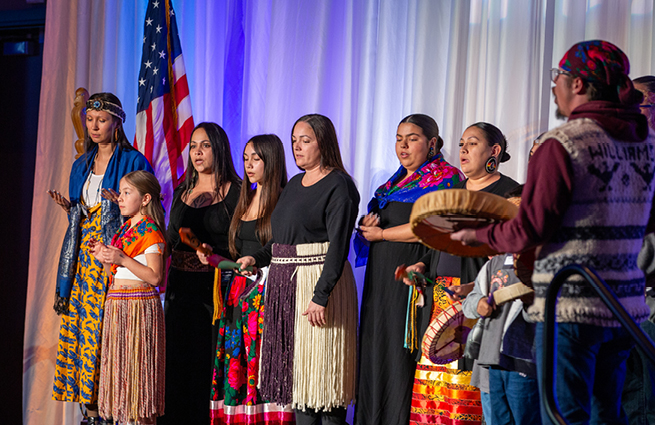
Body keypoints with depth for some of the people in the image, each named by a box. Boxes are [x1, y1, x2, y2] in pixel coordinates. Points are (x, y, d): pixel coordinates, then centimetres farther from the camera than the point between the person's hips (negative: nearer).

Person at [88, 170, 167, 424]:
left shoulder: (150, 232, -11)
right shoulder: (125, 229, 16)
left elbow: (155, 277, -19)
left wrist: (122, 259, -22)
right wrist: (104, 258, 2)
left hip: (138, 307, -9)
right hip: (116, 305, 9)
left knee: (136, 365, -5)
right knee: (119, 365, 10)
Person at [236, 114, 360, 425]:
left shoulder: (338, 186, -9)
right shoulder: (294, 184, 16)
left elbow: (337, 246, -16)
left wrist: (321, 296, -23)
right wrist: (257, 258, 5)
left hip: (319, 282, -8)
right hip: (284, 282, 8)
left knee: (320, 364, -6)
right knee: (296, 371, 9)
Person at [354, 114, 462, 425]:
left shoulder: (443, 177, -3)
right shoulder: (397, 180, 21)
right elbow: (371, 220, 23)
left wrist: (381, 234, -7)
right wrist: (368, 222, -2)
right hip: (380, 277, 8)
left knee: (402, 353, -8)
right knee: (374, 349, 6)